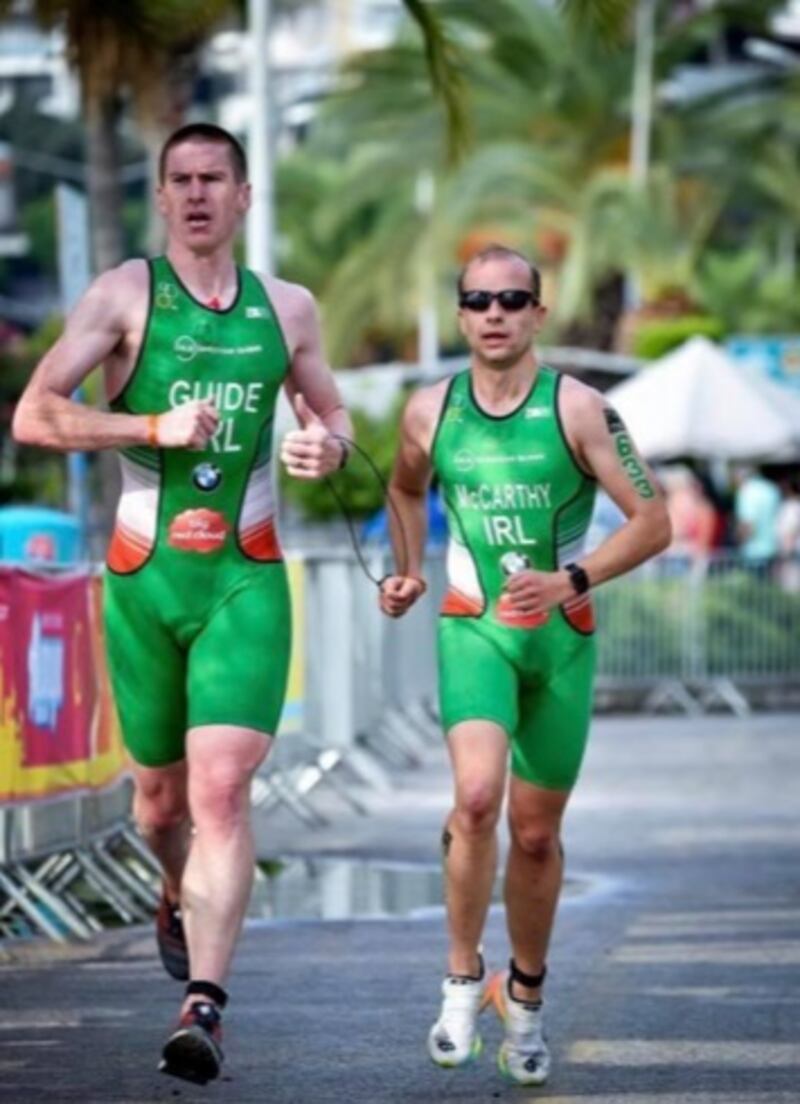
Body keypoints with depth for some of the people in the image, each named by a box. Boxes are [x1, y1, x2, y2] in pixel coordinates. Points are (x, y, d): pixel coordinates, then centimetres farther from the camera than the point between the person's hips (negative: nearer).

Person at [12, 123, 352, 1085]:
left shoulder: (287, 308, 8)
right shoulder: (126, 293, -1)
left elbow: (330, 413, 23)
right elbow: (33, 415, -9)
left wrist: (328, 445, -2)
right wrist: (155, 428, -19)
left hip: (246, 577, 0)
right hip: (144, 574, 0)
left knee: (222, 786, -16)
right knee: (160, 789, 14)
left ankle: (203, 1005, -22)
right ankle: (177, 896, 48)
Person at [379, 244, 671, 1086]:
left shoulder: (576, 409, -8)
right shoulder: (429, 412, 0)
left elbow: (652, 522, -8)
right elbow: (406, 489, 23)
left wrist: (573, 581, -20)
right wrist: (408, 572, 9)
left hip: (561, 637, 0)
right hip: (473, 628, 0)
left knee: (536, 831, 9)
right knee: (477, 796, -25)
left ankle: (525, 996, 32)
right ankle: (462, 978, -8)